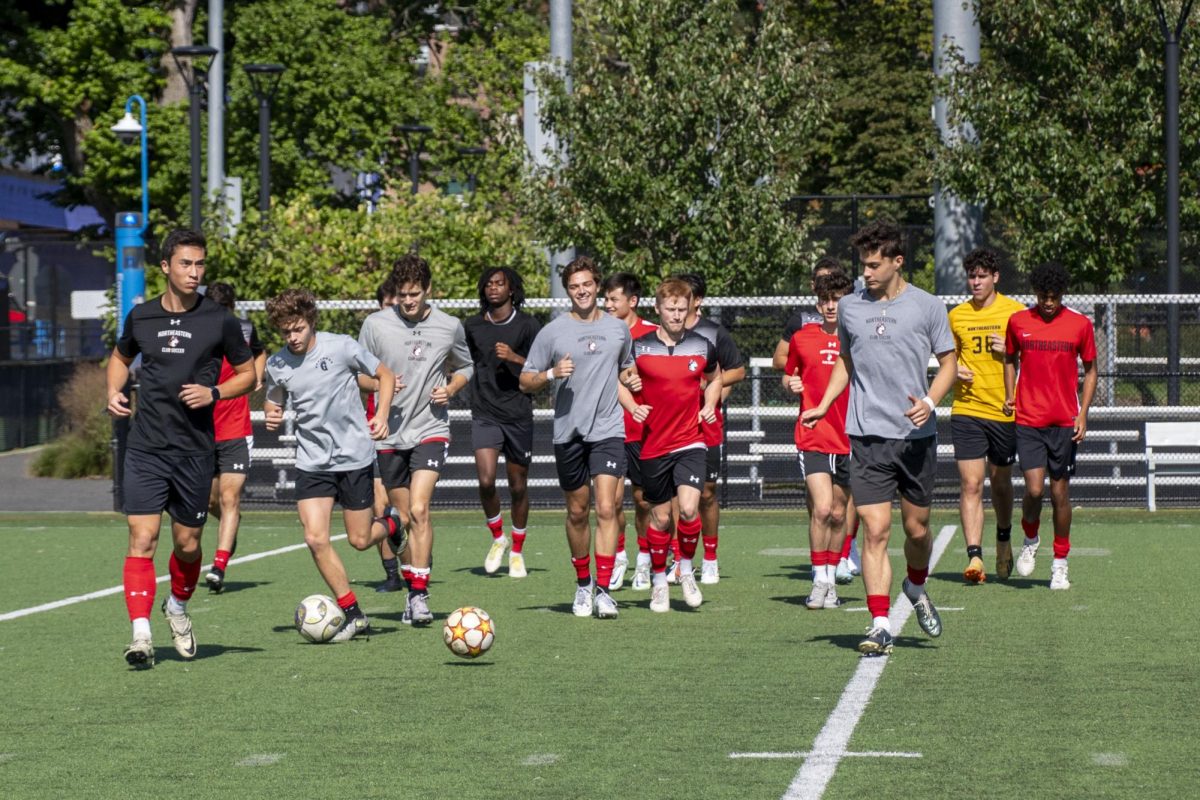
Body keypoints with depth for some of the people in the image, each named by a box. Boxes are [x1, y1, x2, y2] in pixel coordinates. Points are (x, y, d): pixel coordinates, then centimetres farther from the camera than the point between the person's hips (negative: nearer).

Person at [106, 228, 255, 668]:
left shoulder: (220, 321, -2)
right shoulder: (141, 317, 5)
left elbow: (248, 374, 7)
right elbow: (121, 357, 24)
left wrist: (214, 392, -11)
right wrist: (114, 392, 4)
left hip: (195, 450, 0)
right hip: (146, 446, 0)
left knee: (187, 544, 9)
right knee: (142, 538, -12)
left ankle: (178, 607, 38)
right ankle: (141, 635, -14)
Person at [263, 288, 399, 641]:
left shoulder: (341, 347, -11)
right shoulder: (276, 365, -2)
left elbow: (384, 375, 2)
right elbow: (273, 400, 16)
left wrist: (381, 416, -12)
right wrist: (271, 415, -7)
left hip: (355, 456, -2)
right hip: (312, 462, 2)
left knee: (359, 540, 4)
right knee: (315, 539, -12)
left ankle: (391, 526, 42)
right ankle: (352, 613, 2)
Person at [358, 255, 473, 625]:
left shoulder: (450, 327, 1)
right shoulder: (375, 324, -1)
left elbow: (464, 368, 18)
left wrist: (450, 389, -2)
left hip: (431, 430, -2)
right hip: (389, 433, 2)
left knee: (419, 510, -17)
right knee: (403, 517, 9)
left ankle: (420, 595, -15)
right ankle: (412, 588, 23)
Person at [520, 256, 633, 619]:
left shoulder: (619, 329, 9)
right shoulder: (552, 332, 1)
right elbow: (526, 381, 3)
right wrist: (552, 374, -14)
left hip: (608, 430, 0)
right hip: (568, 432, 0)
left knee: (606, 508, -14)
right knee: (577, 512, 9)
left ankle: (603, 590, -12)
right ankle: (583, 585, 26)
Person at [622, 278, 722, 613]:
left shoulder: (702, 346, 3)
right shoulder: (640, 347, -2)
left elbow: (715, 378, 22)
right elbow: (618, 381, 8)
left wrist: (709, 404, 4)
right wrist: (633, 407, -10)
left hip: (690, 441, 0)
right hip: (653, 444, 0)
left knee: (688, 507, -17)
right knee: (660, 517, 7)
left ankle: (686, 570, 6)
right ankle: (658, 581, 26)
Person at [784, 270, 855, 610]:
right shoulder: (802, 338, 3)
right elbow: (788, 374, 19)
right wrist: (791, 384, -3)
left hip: (850, 439, 1)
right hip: (812, 437, -1)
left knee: (839, 514, 9)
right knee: (822, 508, -15)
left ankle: (831, 578, 23)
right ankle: (819, 580, -4)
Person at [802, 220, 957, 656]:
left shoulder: (927, 306, -1)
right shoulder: (849, 307, 7)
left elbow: (948, 362, 5)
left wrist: (930, 401, -13)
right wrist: (823, 404, 8)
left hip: (916, 435, -1)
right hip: (867, 437, 1)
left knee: (916, 528, 9)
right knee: (875, 531, -8)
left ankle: (916, 587, 41)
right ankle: (879, 624, -8)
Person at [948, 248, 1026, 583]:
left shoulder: (1016, 312, 1)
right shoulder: (956, 316, 7)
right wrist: (954, 370, -2)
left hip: (1004, 411, -1)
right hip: (966, 410, 1)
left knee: (1001, 483, 12)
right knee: (971, 484, -9)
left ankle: (1004, 540, 38)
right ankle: (974, 557, -13)